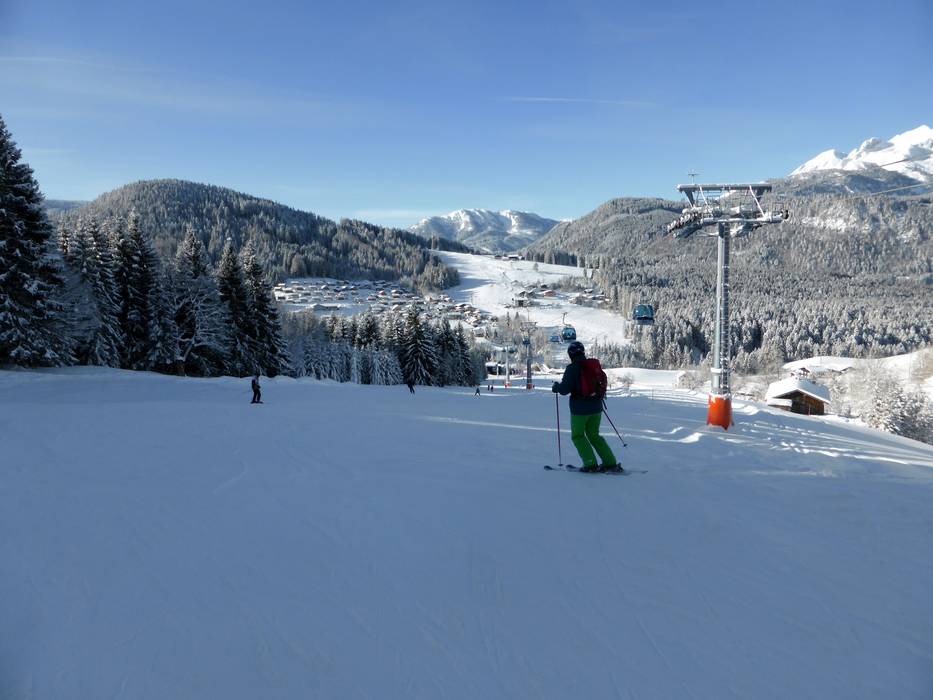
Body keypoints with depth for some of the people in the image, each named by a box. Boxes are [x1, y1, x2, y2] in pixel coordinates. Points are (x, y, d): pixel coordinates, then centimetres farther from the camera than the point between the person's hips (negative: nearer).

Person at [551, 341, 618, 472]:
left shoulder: (572, 368, -15)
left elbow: (565, 389, -17)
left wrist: (557, 386, 3)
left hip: (580, 408, -6)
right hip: (596, 407, 6)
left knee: (578, 436, 9)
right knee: (594, 435, 18)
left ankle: (590, 464, 2)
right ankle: (610, 462, 13)